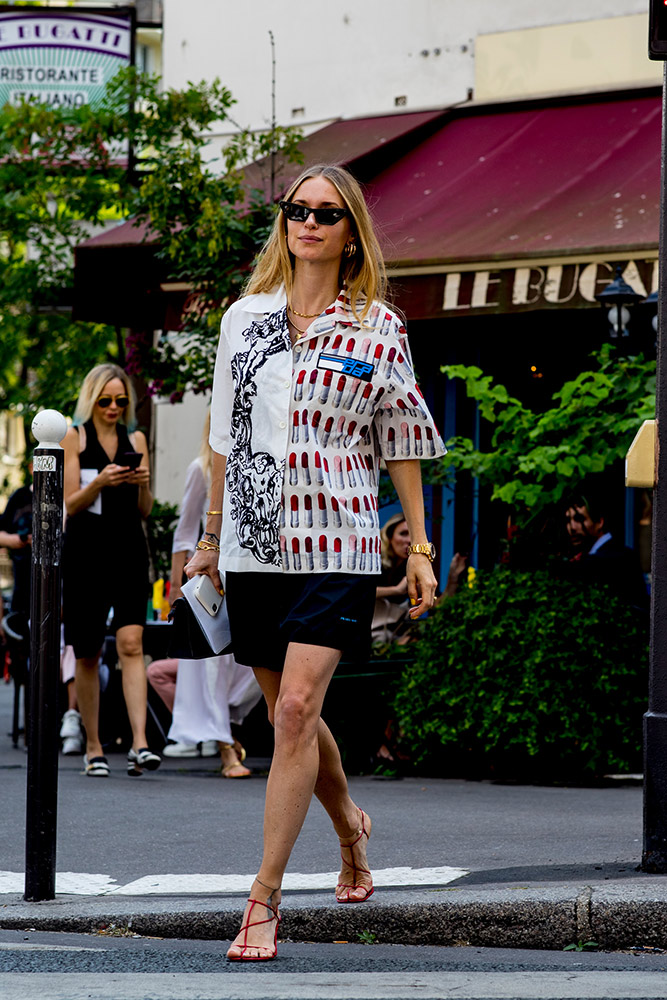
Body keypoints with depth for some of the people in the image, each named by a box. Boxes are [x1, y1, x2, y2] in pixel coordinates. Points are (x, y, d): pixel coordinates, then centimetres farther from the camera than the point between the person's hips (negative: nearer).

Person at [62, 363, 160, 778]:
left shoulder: (136, 440, 12)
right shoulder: (75, 438, 4)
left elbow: (145, 511, 12)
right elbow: (70, 504, -3)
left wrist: (143, 483, -9)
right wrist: (99, 482, -20)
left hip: (129, 552, 1)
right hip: (85, 553, -1)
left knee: (131, 644, -14)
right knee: (87, 654, 3)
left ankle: (140, 743, -24)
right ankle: (93, 748, 12)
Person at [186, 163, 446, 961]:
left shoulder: (376, 328, 1)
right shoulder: (245, 317, 9)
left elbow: (402, 442, 5)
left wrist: (419, 546, 4)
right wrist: (211, 533, 18)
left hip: (335, 541, -4)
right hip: (253, 542, 4)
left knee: (296, 709, -15)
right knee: (289, 714, 11)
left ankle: (264, 898, -14)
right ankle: (350, 825, 40)